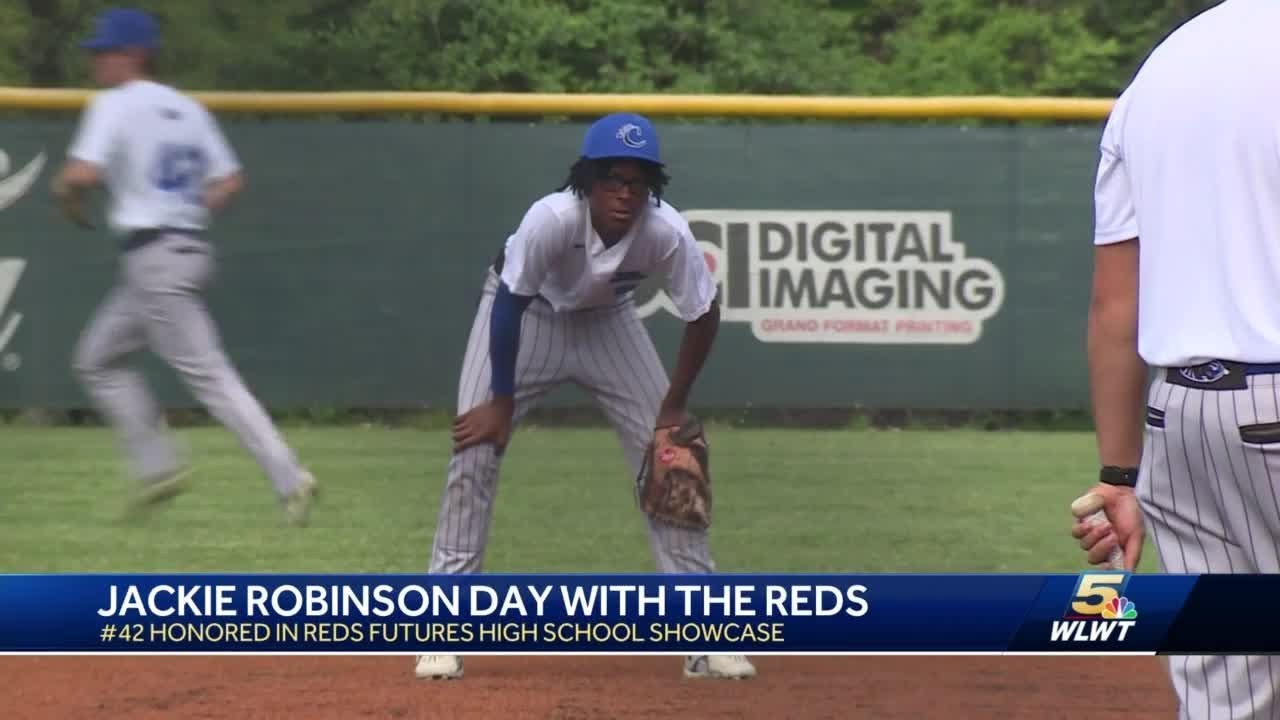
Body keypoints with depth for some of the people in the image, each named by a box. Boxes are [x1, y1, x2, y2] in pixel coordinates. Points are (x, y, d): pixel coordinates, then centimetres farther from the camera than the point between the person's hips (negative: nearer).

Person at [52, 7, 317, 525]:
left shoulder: (115, 105, -9)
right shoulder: (188, 108, 13)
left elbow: (82, 175, -21)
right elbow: (230, 181, 11)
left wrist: (67, 198, -1)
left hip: (151, 255, -9)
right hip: (191, 246, 9)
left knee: (206, 372, -9)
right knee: (98, 359, 19)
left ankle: (288, 477, -14)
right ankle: (158, 466, 14)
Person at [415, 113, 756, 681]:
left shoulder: (667, 234, -30)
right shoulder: (551, 219, -37)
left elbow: (704, 315, -16)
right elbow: (509, 304, -26)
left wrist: (674, 406, -13)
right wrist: (502, 402, -21)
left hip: (606, 320, 2)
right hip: (527, 311, -2)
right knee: (474, 445, -15)